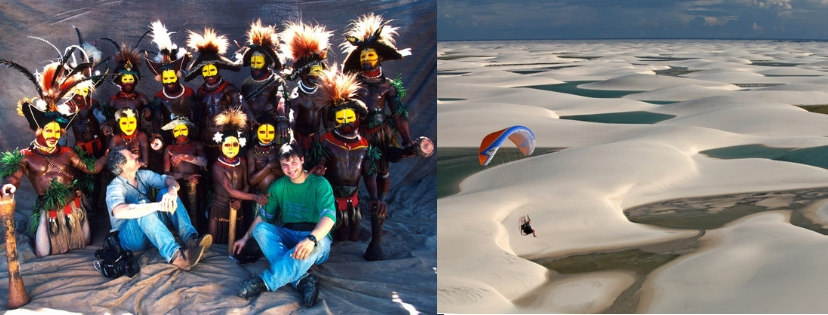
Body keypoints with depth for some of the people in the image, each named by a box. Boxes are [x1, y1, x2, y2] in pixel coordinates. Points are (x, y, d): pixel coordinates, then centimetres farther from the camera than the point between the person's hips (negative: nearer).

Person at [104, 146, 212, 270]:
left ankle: (190, 238, -31)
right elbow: (119, 212, -37)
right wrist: (158, 205, -45)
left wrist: (172, 190, -33)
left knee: (166, 191, -12)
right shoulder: (115, 187, -17)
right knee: (142, 204, -33)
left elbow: (169, 180, -7)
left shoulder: (142, 175, 4)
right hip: (130, 237, -6)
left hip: (154, 234, 6)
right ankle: (175, 255, -51)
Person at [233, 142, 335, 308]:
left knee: (319, 242, -40)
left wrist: (311, 239, -40)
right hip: (287, 236, 4)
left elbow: (329, 216, -23)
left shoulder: (320, 184, -8)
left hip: (316, 238, -4)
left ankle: (265, 281, -37)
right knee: (260, 229, -24)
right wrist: (245, 238, 10)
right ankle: (302, 279, -37)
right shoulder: (278, 186, 7)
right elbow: (263, 216, 18)